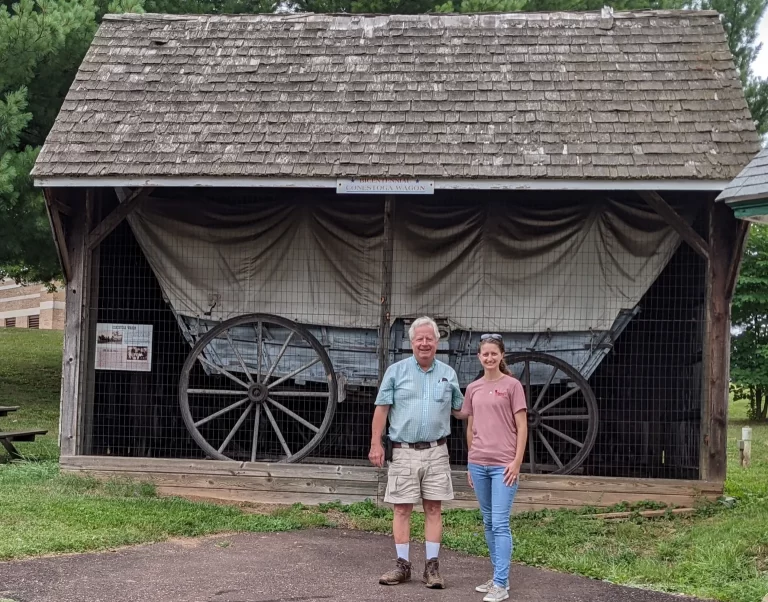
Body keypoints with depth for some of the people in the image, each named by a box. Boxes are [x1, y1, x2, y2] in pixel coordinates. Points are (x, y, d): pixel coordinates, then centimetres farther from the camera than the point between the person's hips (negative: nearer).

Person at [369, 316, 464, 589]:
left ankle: (432, 567, 7)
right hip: (404, 452, -1)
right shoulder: (396, 371, 1)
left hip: (436, 452, 2)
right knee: (402, 509, 2)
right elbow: (382, 408, 0)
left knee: (433, 508, 3)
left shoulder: (448, 374, 8)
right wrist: (376, 443, -7)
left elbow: (459, 410, 16)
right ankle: (402, 565, 9)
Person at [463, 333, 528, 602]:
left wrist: (517, 462, -11)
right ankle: (498, 577, 21)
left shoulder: (512, 385, -3)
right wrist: (470, 463, 13)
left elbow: (522, 427, -4)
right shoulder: (473, 388, 10)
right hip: (478, 464, 5)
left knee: (500, 523, -8)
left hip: (503, 465, -5)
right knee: (488, 523, 11)